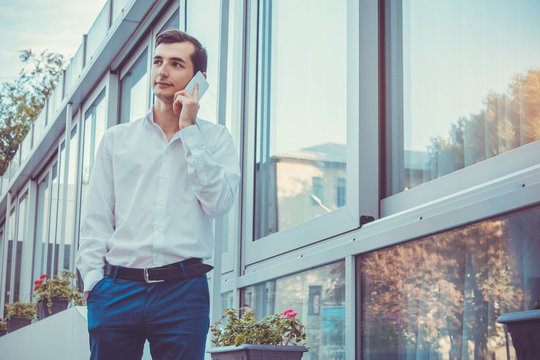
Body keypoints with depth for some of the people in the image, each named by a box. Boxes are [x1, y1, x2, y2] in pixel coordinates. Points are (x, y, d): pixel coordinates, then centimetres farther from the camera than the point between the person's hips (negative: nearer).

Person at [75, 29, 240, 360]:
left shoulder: (215, 138, 10)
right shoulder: (117, 138, 13)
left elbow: (219, 203, -6)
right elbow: (96, 218, 10)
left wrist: (189, 131, -3)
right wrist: (94, 281, -3)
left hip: (183, 292, -1)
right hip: (117, 289, 1)